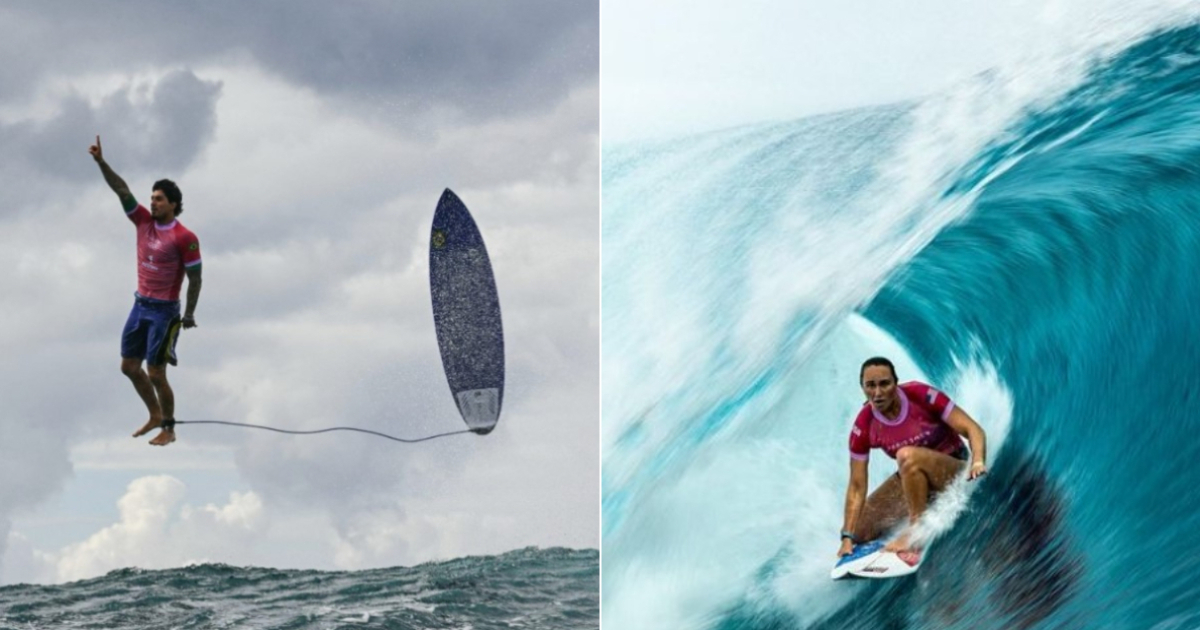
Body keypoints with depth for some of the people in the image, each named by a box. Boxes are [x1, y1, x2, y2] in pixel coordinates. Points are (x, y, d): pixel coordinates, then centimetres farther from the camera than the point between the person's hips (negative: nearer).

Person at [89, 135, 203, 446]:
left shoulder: (184, 238, -15)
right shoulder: (144, 221, 2)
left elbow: (195, 278, -10)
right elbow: (122, 190, -4)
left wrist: (189, 314, -10)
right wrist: (101, 162, -14)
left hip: (164, 311, -7)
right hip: (140, 305, 7)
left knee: (155, 374, -4)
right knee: (129, 366, 12)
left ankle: (168, 429, 12)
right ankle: (155, 416, 30)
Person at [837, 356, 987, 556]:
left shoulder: (920, 395, -22)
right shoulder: (864, 427, -13)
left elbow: (972, 429, -22)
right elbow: (857, 486, -10)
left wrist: (978, 462, -42)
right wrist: (848, 537, -16)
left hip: (955, 470, -5)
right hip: (912, 478, 5)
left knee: (907, 455, -36)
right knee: (860, 531, -5)